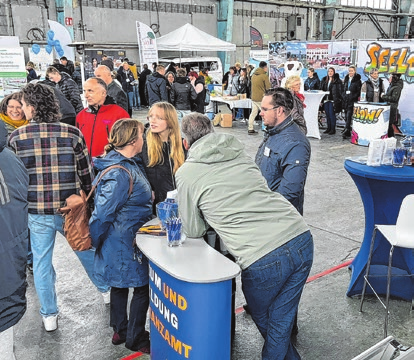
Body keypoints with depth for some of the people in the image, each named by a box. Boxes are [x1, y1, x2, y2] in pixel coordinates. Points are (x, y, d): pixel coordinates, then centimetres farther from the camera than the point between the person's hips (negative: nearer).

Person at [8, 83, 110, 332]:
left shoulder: (16, 138, -7)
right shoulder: (72, 133, -9)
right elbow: (87, 173, -4)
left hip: (36, 212, 0)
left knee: (41, 262, 15)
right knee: (87, 251, 21)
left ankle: (49, 316, 28)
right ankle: (106, 290, 41)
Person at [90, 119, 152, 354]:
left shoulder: (130, 163, 3)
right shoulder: (120, 174, -27)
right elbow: (102, 213, -23)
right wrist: (96, 242, -12)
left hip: (124, 240, 10)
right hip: (125, 244, -10)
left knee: (120, 285, 21)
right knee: (143, 288, 4)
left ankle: (120, 331, 38)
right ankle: (135, 339, 21)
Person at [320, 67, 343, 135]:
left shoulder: (337, 81, -4)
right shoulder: (324, 80, 13)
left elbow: (339, 91, -6)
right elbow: (322, 89, 16)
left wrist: (337, 100, -13)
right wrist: (322, 100, 11)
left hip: (332, 100, -6)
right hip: (326, 100, 6)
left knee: (331, 114, -5)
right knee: (327, 114, 10)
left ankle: (333, 129, 2)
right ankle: (328, 128, 19)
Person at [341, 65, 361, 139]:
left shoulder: (357, 80, -2)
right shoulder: (346, 79, 16)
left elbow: (359, 91, -6)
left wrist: (353, 96, -16)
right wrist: (343, 96, 11)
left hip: (353, 101, -6)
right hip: (346, 100, 6)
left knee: (349, 116, -15)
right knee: (346, 117, 8)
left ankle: (346, 132, -20)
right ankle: (348, 133, 15)